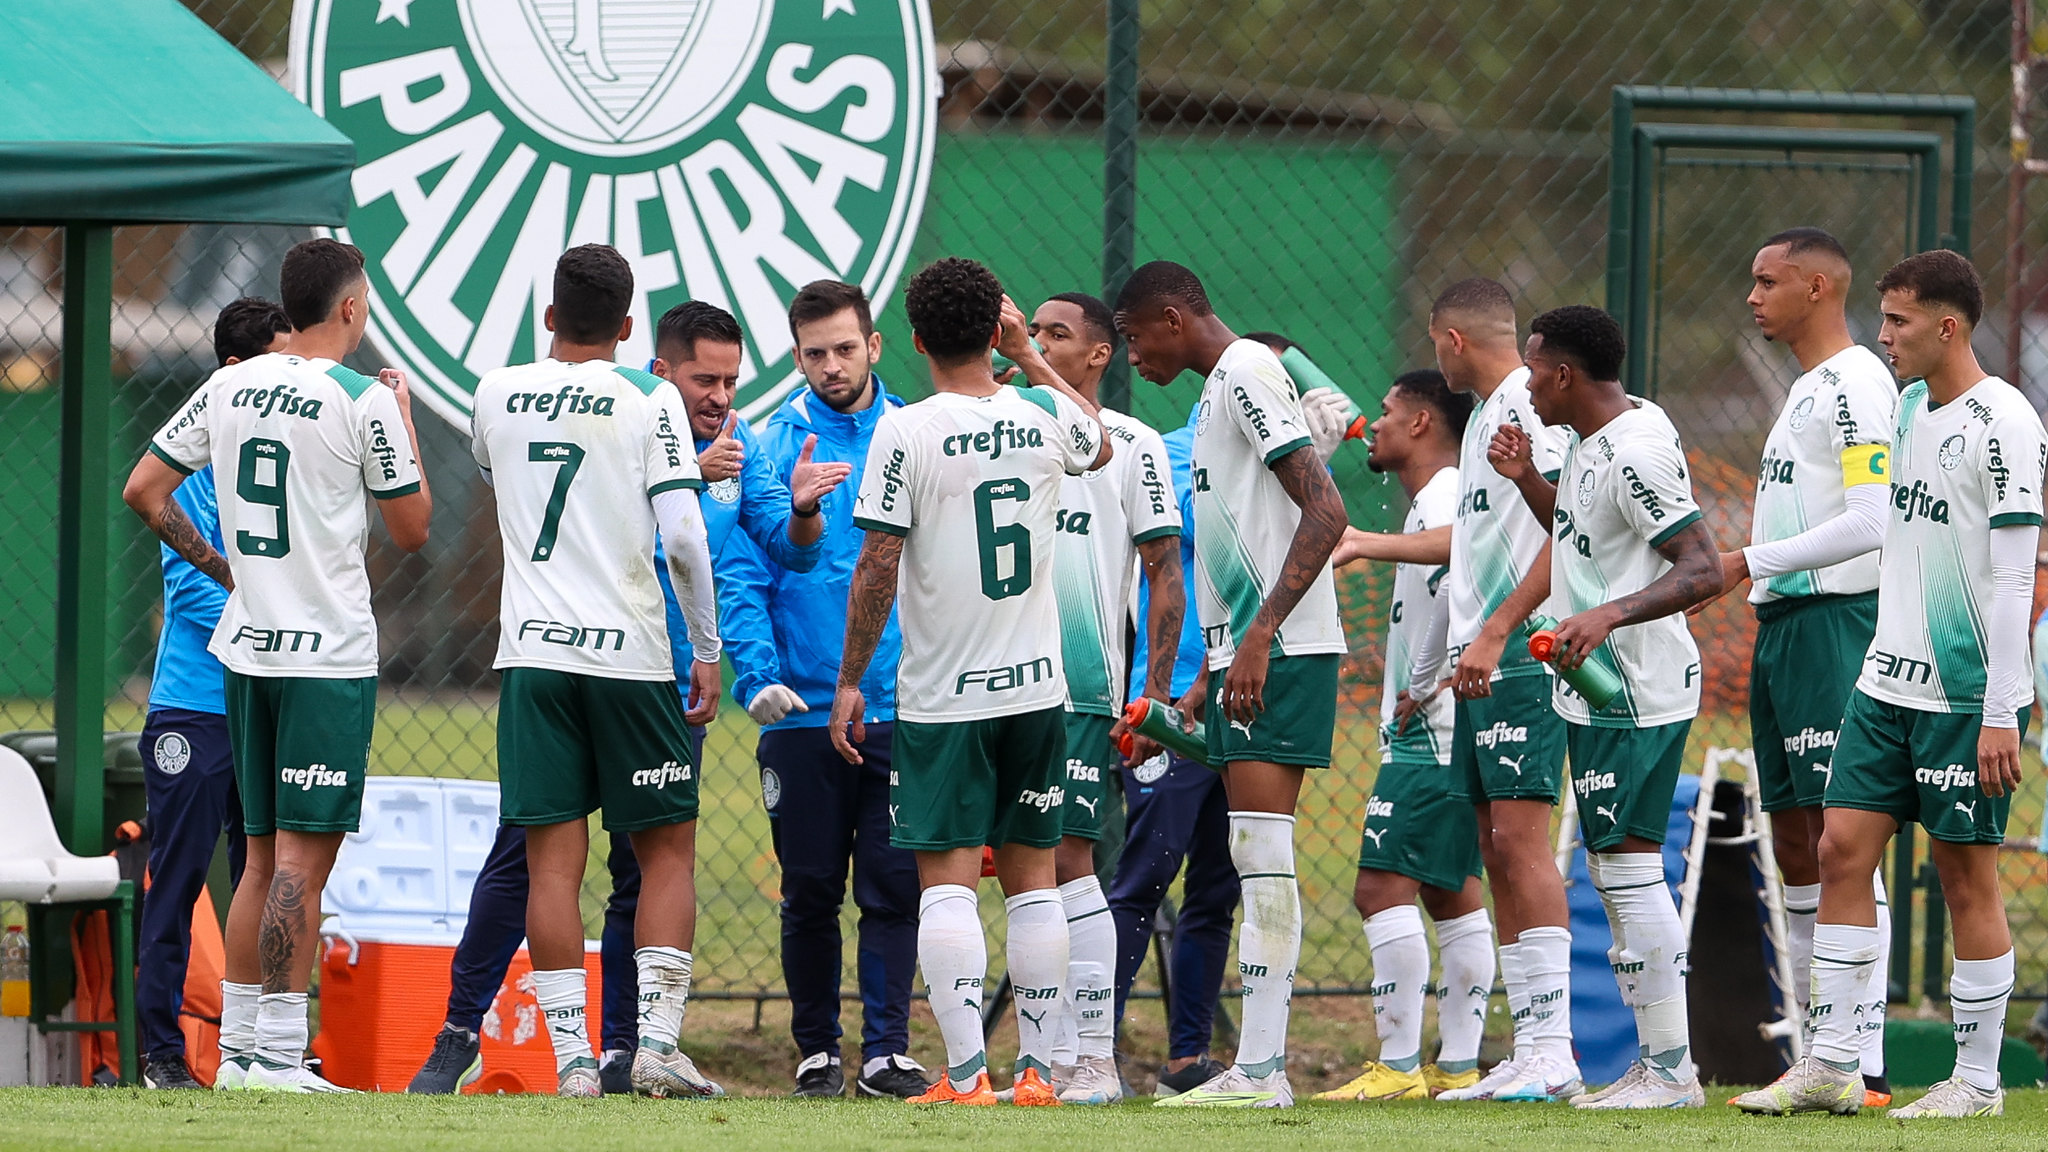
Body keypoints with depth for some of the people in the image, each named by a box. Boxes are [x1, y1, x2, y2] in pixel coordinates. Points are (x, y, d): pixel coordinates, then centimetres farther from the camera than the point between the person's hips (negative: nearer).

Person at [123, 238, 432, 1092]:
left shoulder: (227, 388, 7)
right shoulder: (365, 402, -10)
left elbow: (143, 492, 10)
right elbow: (412, 531, -1)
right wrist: (405, 420, 10)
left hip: (245, 643, 6)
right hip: (329, 652, -6)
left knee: (265, 852, 14)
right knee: (303, 852, -7)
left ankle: (237, 1048, 14)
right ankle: (279, 1053, -11)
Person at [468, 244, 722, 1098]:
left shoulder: (497, 394, 6)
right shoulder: (648, 399, -4)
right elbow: (682, 535, -10)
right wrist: (707, 650, 0)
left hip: (532, 650, 2)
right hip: (630, 655, -2)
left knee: (553, 860, 2)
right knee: (666, 850, 8)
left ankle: (571, 1058, -3)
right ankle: (657, 1041, -3)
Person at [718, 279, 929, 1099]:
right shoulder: (774, 446, 1)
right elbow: (742, 578, -2)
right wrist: (757, 674, -15)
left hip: (903, 711, 0)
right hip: (804, 712, 0)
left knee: (892, 886, -2)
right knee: (811, 891, 5)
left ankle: (887, 1048, 1)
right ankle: (817, 1050, 15)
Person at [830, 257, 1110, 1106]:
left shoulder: (906, 432, -11)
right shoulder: (1043, 417, 1)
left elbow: (877, 567, -11)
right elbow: (1099, 445, 27)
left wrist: (849, 681, -2)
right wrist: (1029, 356, 32)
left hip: (942, 696, -4)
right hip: (1036, 686, 4)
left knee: (946, 879, -4)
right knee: (1033, 878, 10)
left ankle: (966, 1073, -11)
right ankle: (1037, 1069, 10)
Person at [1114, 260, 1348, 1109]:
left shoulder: (1248, 374, -10)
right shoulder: (1221, 386, 20)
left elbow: (1324, 512, -20)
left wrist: (1258, 637, -25)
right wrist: (1207, 676, 26)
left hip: (1280, 654, -10)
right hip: (1243, 655, 10)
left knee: (1262, 851, -12)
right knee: (1253, 862, 7)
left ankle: (1261, 1067, -14)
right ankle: (1260, 1068, 7)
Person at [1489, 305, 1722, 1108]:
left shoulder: (1635, 452, -19)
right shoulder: (1590, 440, 13)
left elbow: (1702, 570, -24)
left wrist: (1609, 615, -34)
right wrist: (1527, 480, 15)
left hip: (1635, 693, -11)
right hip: (1598, 690, 11)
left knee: (1629, 862, -10)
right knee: (1612, 867, 13)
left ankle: (1670, 1068, -8)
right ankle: (1660, 1059, 17)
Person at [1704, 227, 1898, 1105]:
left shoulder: (1856, 384, -11)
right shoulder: (1806, 390, 20)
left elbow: (1871, 521, -20)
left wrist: (1751, 561, -16)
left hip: (1832, 623, -11)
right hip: (1782, 627, 11)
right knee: (1794, 844, 9)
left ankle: (1866, 1065, -15)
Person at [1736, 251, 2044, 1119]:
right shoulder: (1909, 407, 12)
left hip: (1966, 693, -8)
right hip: (1888, 680, 8)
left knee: (1966, 874, -2)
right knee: (1844, 849, 2)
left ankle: (1978, 1080, 7)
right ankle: (1832, 1064, 5)